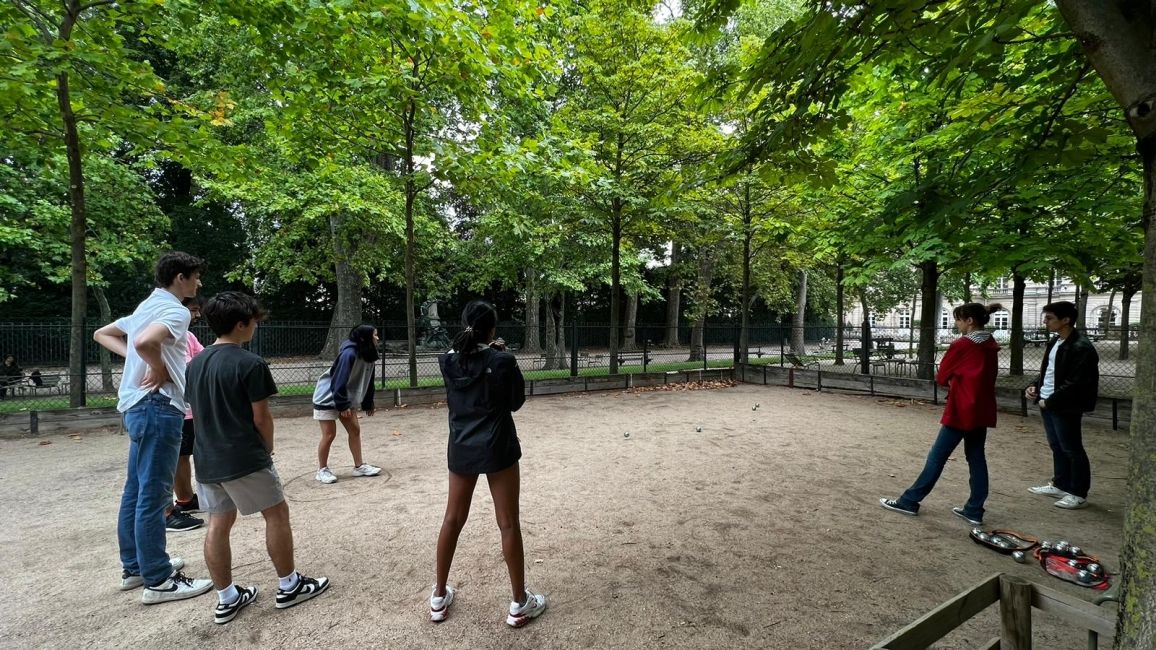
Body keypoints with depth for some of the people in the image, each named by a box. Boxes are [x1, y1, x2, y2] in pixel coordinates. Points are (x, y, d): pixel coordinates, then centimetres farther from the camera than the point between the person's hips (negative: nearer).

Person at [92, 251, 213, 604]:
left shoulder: (147, 307, 17)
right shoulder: (175, 310, -14)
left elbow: (102, 334, 26)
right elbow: (145, 342, -33)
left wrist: (133, 359, 12)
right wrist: (159, 368, -15)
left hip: (140, 406, 10)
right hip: (159, 407, -10)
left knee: (136, 491, 16)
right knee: (153, 494, -4)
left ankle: (135, 566, 29)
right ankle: (158, 581, 5)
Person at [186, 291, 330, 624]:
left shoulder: (195, 364, 7)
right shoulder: (250, 363, -16)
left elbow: (198, 412, 13)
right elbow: (261, 418, -13)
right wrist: (267, 450, 4)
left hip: (206, 460, 8)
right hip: (244, 459, -7)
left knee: (218, 525, 12)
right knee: (277, 514, 6)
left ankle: (227, 599, 23)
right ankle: (289, 586, 16)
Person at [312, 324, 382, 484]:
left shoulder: (369, 356, -3)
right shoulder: (349, 354, -28)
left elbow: (368, 381, 6)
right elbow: (339, 381, -28)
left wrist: (368, 404, 9)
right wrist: (343, 405, -23)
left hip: (347, 399, 8)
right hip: (327, 398, -8)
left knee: (355, 430, 6)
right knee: (329, 434, -3)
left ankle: (359, 466, 15)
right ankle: (322, 470, 14)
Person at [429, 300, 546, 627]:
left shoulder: (449, 361, -3)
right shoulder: (502, 361, -16)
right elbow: (517, 401, -3)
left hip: (461, 448, 5)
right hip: (497, 448, -4)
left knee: (453, 520, 18)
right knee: (508, 524, 7)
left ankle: (439, 597, 33)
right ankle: (520, 603, 20)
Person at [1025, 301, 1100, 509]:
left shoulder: (1081, 347, -18)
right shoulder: (1055, 341, 10)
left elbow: (1074, 384, -21)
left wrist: (1050, 401, -16)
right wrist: (1035, 386, 4)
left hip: (1065, 407, -8)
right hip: (1047, 403, 8)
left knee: (1072, 450, 3)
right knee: (1057, 447, 18)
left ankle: (1079, 494, 15)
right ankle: (1060, 485, 30)